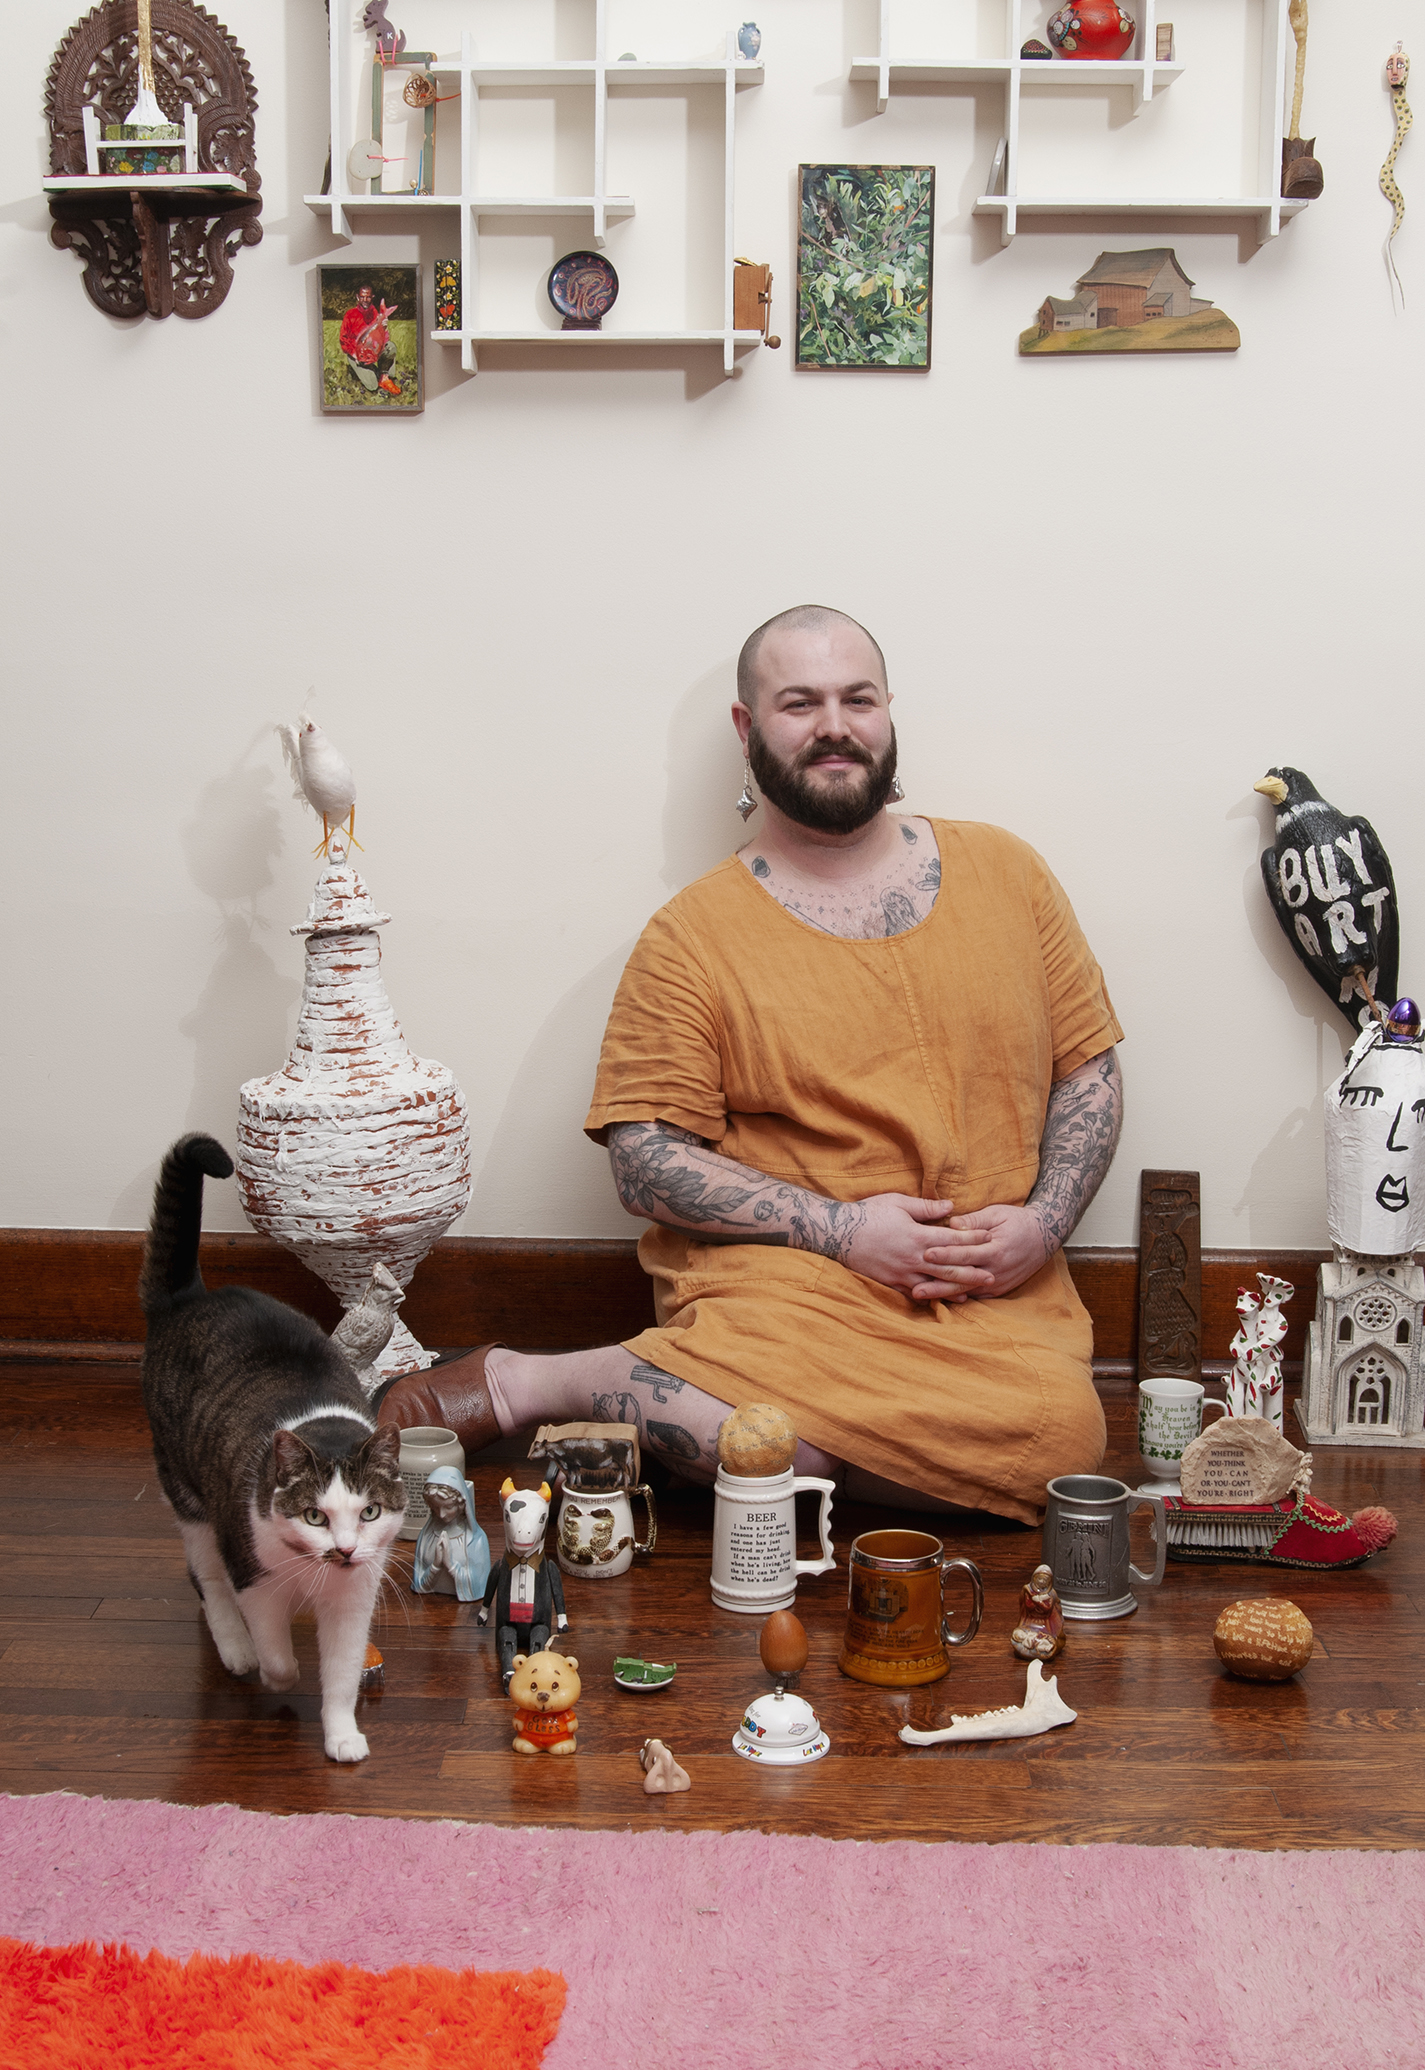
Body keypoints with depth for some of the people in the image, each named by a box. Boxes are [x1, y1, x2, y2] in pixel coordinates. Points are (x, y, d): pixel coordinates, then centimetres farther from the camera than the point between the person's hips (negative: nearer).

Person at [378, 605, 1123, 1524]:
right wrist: (840, 1228, -12)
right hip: (787, 1275, -4)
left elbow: (1090, 1070, 17)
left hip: (998, 1292, 4)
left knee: (1058, 1430, -32)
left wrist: (1044, 1222, -2)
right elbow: (644, 1159, -1)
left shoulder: (1006, 871, 13)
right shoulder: (693, 935, 3)